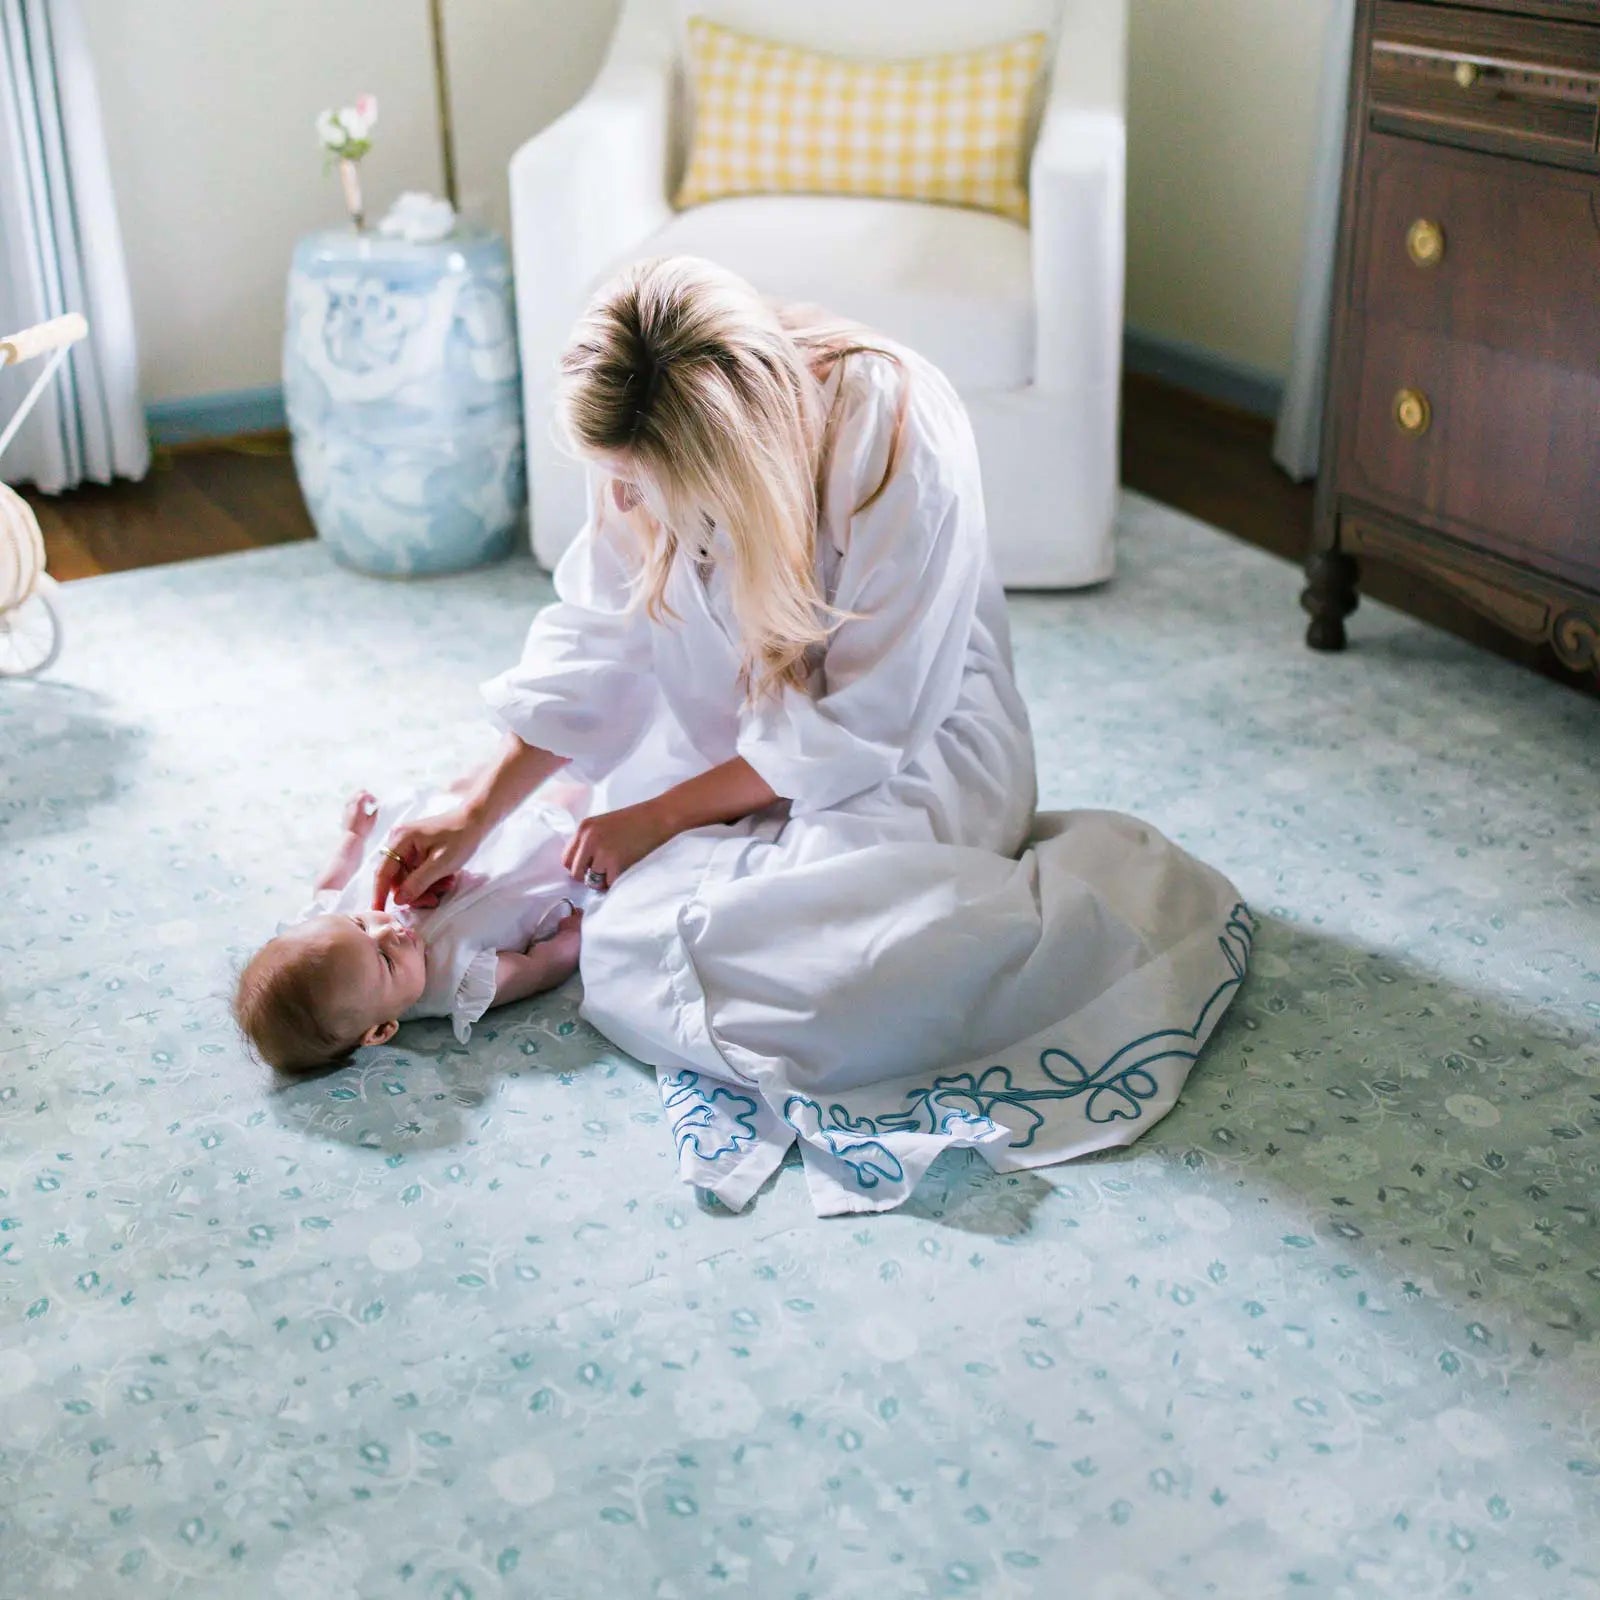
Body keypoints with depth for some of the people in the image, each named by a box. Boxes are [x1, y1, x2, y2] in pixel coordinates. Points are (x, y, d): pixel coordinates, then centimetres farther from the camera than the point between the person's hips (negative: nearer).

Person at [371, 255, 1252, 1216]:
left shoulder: (902, 435, -29)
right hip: (739, 743, 6)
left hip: (908, 751, -6)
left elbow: (861, 726, -23)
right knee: (629, 944, -18)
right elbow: (596, 641, 1)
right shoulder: (648, 449, -12)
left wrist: (662, 814, -18)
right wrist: (477, 814, -5)